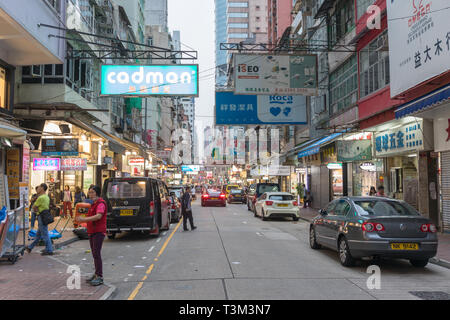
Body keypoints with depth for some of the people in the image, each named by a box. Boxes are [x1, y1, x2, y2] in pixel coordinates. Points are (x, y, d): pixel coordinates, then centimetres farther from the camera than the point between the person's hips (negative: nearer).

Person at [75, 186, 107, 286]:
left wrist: (84, 219, -32)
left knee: (97, 254, -14)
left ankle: (99, 277, -12)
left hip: (99, 232, -10)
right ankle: (96, 274, 22)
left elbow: (98, 216, -29)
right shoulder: (92, 204, 20)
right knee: (94, 254, 14)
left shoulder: (101, 203, -12)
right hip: (92, 232, 10)